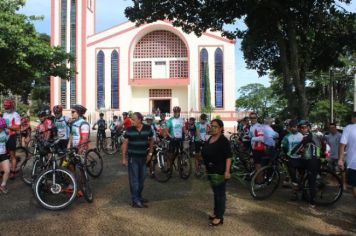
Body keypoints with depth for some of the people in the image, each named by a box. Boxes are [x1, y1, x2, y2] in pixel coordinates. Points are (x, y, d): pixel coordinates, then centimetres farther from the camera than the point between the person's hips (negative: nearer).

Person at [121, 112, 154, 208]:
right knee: (134, 179, -2)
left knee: (142, 178, 15)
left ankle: (139, 196, 33)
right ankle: (135, 201, 3)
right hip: (132, 158, -3)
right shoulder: (129, 130, -9)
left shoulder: (148, 128, -4)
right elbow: (125, 143, -3)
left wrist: (150, 153, 7)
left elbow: (151, 140, 11)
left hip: (143, 157, 4)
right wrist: (124, 158, -6)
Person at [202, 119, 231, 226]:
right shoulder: (210, 139, 10)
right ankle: (216, 212, 31)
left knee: (220, 194, 1)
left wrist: (227, 171, -27)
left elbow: (228, 157, -20)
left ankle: (219, 217, 10)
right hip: (211, 171, 8)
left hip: (220, 172, -8)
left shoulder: (223, 141, -15)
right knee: (215, 193, 18)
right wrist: (207, 168, 20)